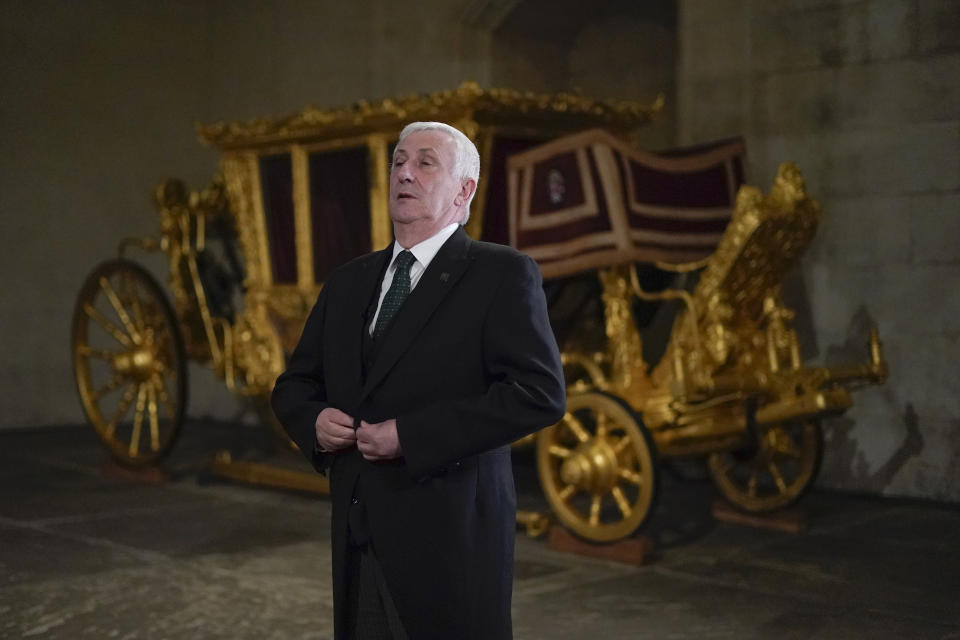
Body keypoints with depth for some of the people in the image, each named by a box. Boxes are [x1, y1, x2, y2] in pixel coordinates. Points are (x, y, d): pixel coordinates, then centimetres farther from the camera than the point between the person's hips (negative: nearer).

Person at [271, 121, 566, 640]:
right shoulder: (348, 281, 14)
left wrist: (411, 436, -19)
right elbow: (294, 383, 21)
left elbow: (540, 392, -16)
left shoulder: (502, 274, -6)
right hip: (358, 535, 6)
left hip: (449, 536, -5)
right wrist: (315, 420, -3)